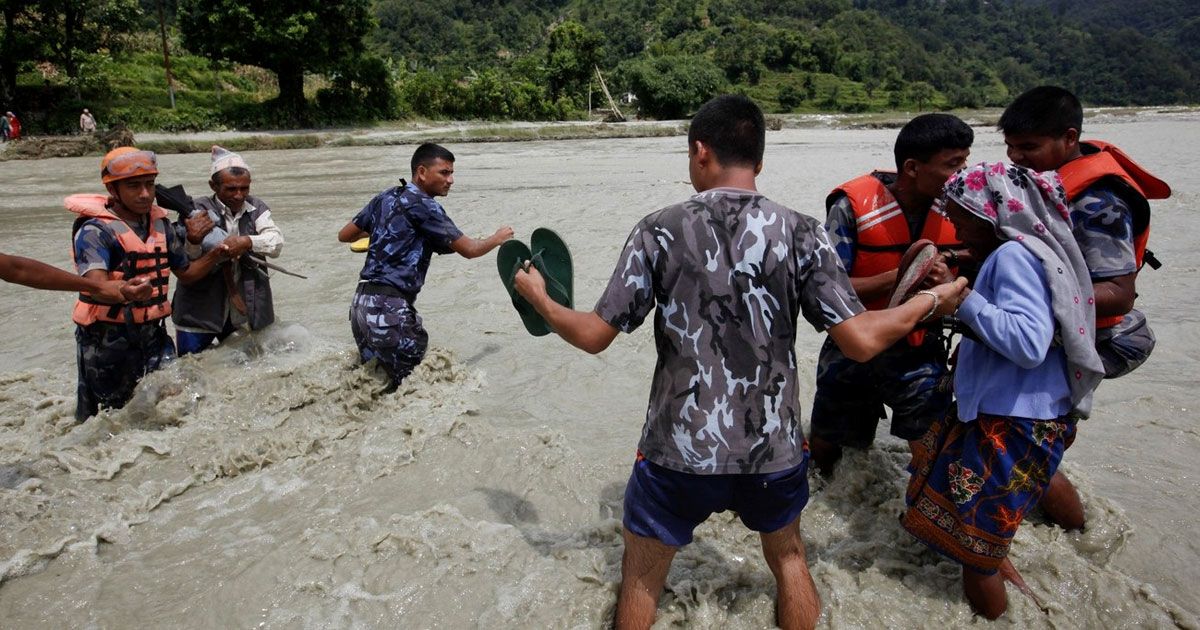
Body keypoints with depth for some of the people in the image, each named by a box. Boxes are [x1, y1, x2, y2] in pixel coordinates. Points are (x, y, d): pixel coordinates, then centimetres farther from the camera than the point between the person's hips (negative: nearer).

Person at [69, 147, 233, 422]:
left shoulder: (159, 223, 6)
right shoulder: (94, 230, -14)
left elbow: (186, 273, 14)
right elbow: (96, 287, -29)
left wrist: (215, 255, -4)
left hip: (152, 334, 5)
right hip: (106, 337, -5)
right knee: (97, 420, 11)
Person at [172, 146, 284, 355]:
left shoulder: (257, 209, 3)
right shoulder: (199, 211, -6)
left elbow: (276, 243, -12)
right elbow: (186, 259, -18)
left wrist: (247, 242, -30)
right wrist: (192, 241, -40)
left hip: (243, 314, 3)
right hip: (199, 314, -3)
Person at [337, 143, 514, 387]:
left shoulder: (385, 198, 13)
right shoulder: (422, 205, -9)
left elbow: (344, 235, 21)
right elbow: (469, 249, -7)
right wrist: (498, 238, 12)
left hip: (362, 302, 9)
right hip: (389, 307, -8)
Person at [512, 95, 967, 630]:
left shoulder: (659, 230, -9)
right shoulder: (800, 233, -7)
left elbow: (595, 336, -7)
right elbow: (860, 341, -11)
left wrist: (540, 300, 13)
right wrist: (932, 300, 8)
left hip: (678, 450, -1)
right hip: (775, 448, 2)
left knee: (640, 578, 23)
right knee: (788, 557, 32)